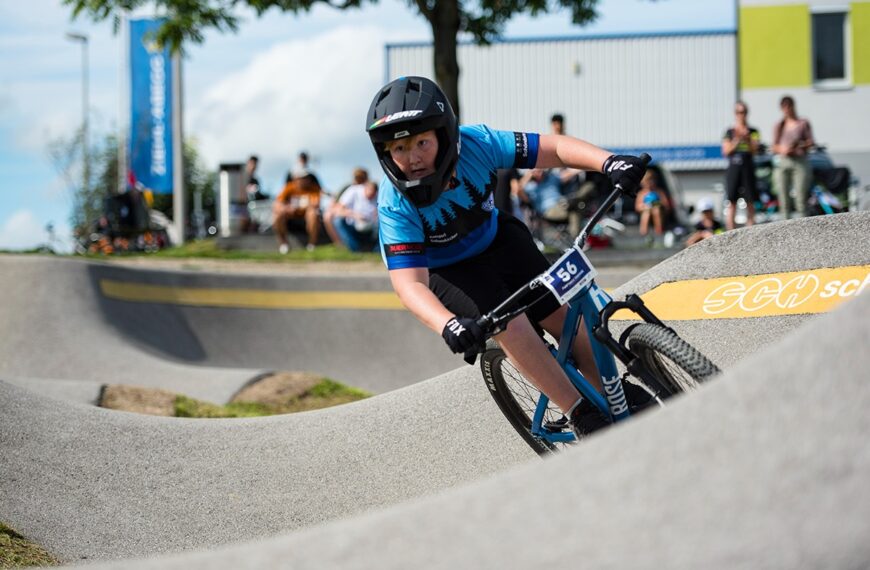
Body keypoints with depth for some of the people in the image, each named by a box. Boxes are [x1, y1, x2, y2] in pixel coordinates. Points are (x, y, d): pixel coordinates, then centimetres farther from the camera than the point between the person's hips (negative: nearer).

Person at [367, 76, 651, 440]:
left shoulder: (476, 144, -27)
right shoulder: (396, 204, -32)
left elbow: (554, 148, -25)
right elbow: (409, 283, -39)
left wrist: (609, 162, -43)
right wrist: (448, 325, -57)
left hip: (498, 240, 3)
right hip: (448, 271, -3)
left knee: (565, 317, -8)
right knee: (508, 324, -26)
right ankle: (583, 416, -17)